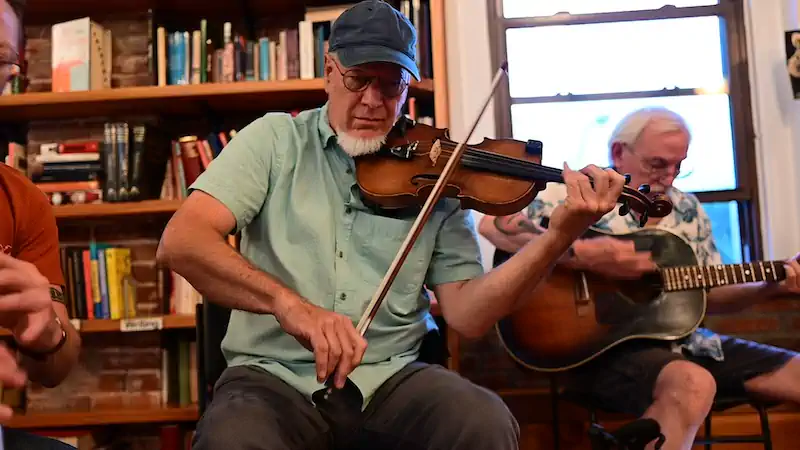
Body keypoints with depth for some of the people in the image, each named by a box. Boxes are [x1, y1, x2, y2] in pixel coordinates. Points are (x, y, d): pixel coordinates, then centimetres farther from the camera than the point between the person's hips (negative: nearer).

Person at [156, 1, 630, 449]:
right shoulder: (275, 139, 3)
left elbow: (466, 313, -2)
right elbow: (180, 242, -10)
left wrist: (560, 236, -15)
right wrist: (287, 301, -27)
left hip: (391, 377, 2)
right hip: (275, 377, -1)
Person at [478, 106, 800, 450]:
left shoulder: (688, 209, 13)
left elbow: (710, 295, 18)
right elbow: (492, 225, -21)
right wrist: (583, 255, -26)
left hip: (682, 341, 7)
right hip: (603, 345, -7)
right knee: (693, 385, -37)